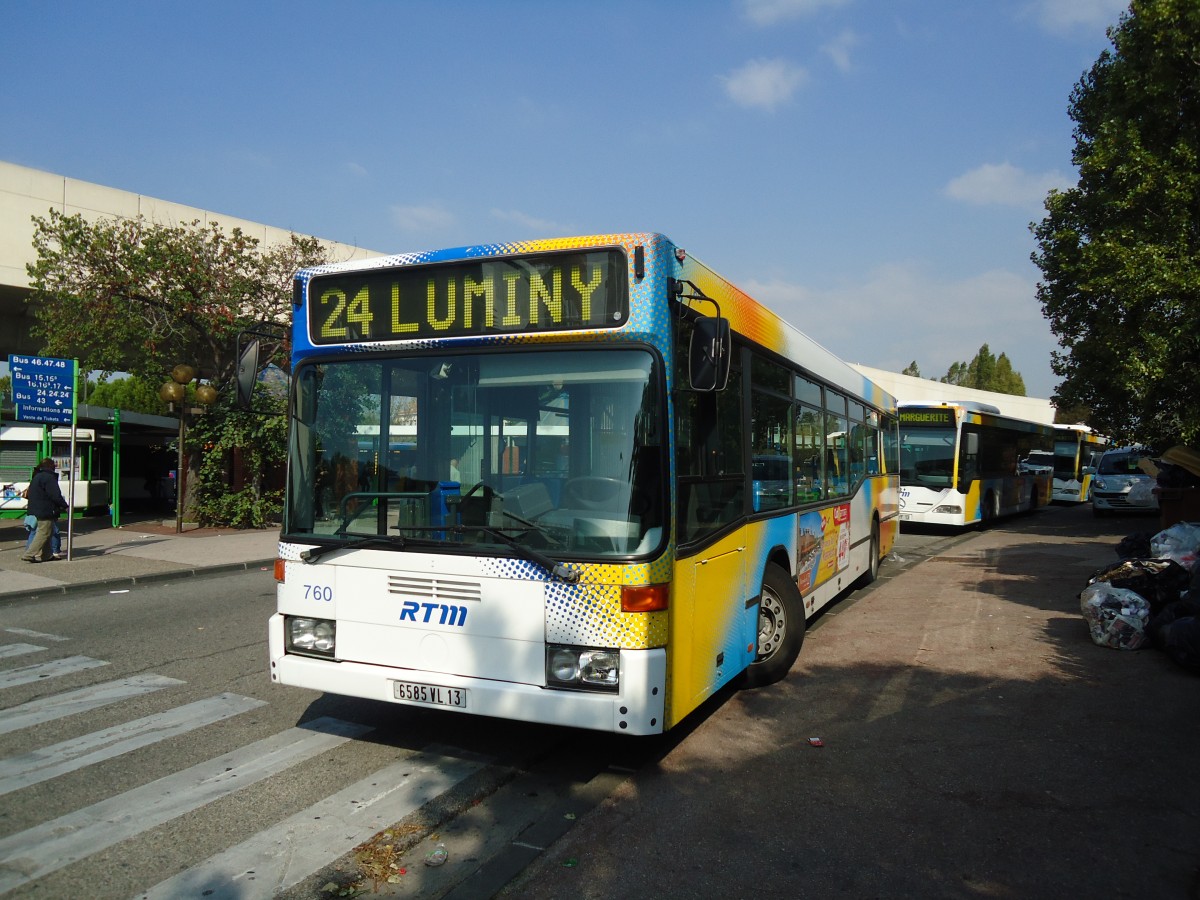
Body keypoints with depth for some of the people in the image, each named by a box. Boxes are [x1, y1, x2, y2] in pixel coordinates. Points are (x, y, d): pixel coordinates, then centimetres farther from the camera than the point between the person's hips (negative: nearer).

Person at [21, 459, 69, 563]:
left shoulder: (36, 477, 17)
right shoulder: (49, 477, -14)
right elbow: (55, 495, -19)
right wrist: (65, 506, -8)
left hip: (36, 510, 10)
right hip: (45, 511, -10)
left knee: (46, 532, 17)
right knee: (43, 533, -8)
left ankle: (45, 554, 19)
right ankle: (29, 554, -11)